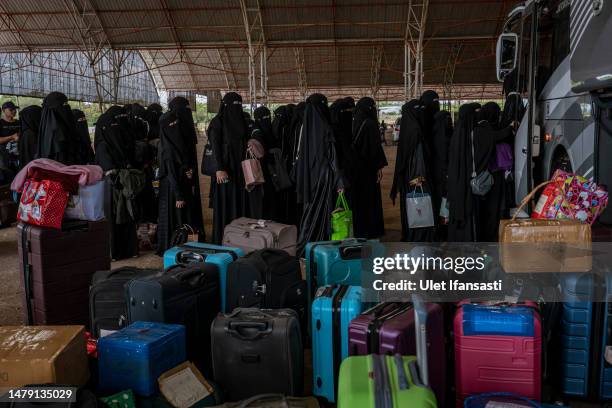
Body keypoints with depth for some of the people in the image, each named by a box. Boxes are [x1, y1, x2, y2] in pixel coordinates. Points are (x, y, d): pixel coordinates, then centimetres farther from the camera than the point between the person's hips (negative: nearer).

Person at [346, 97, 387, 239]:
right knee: (370, 197, 3)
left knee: (357, 198, 13)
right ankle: (370, 231, 9)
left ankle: (358, 229, 21)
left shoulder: (355, 123, 4)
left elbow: (353, 146, 8)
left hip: (354, 167, 6)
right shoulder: (370, 124, -14)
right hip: (367, 167, -6)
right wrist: (379, 166, -11)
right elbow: (375, 147, -16)